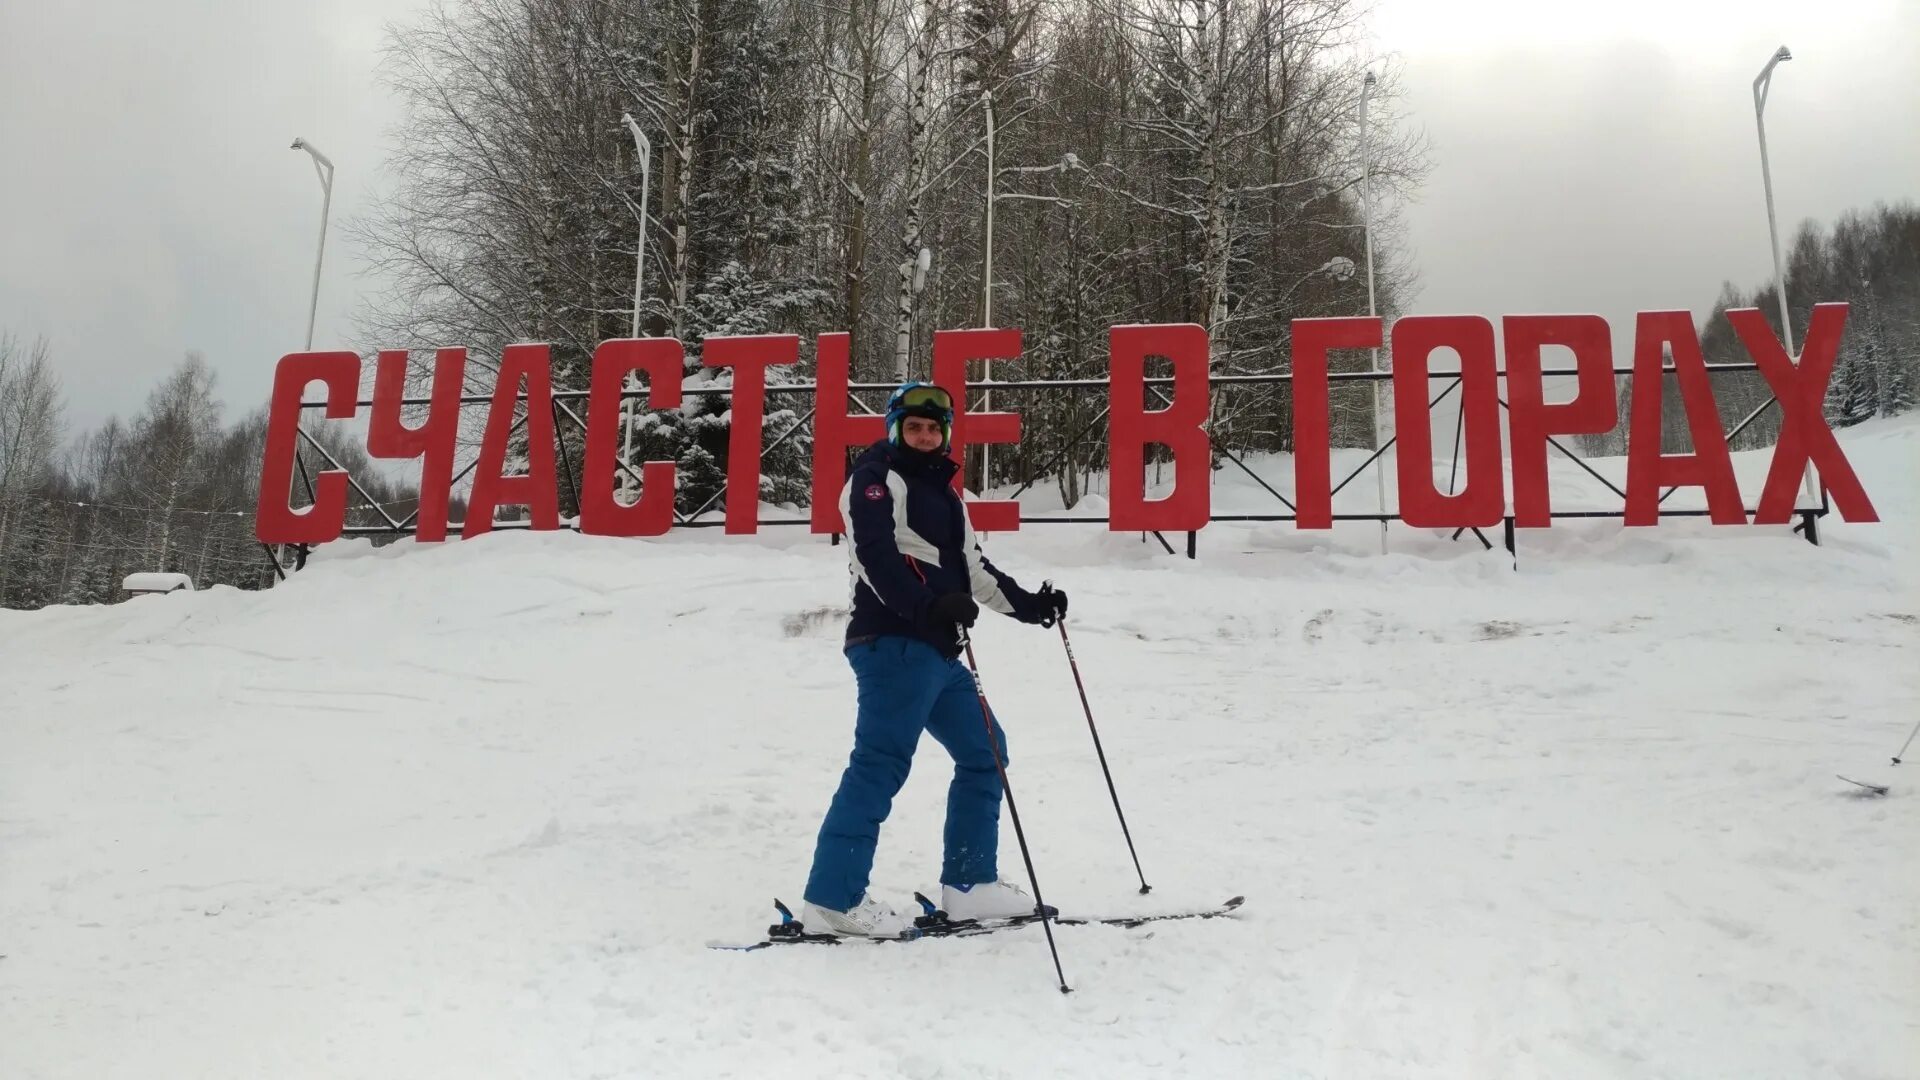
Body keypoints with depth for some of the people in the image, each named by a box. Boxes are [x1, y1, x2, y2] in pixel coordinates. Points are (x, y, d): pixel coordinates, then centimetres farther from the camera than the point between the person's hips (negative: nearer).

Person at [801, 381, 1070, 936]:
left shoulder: (940, 490, 24)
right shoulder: (877, 480, -3)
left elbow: (972, 567, 29)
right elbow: (878, 559, -19)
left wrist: (1026, 604, 21)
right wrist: (931, 606, -32)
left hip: (936, 649, 10)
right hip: (894, 643, -9)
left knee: (984, 751, 12)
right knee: (881, 764, -13)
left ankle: (969, 884, 18)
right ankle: (834, 897, -9)